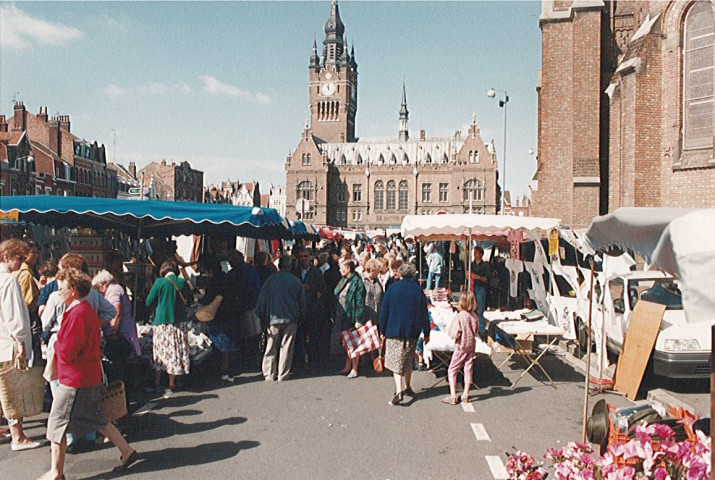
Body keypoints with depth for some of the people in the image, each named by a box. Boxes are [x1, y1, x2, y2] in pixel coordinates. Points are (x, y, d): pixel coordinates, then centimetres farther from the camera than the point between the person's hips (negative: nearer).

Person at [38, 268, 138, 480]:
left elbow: (67, 351, -22)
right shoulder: (87, 309, 11)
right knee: (96, 420, 17)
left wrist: (56, 343, -2)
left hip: (75, 380, -10)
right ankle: (127, 451, 20)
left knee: (57, 423, 5)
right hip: (90, 377, 10)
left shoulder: (77, 314, -21)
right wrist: (61, 343, 5)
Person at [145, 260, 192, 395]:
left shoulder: (159, 282, -9)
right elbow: (189, 302, 9)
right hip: (179, 322, 2)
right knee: (175, 352, 8)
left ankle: (157, 385, 16)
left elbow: (149, 302, -3)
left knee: (160, 352, 9)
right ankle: (172, 385, 14)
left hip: (162, 322, -2)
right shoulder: (183, 282, -3)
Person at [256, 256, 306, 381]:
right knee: (286, 348, 6)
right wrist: (299, 318, 18)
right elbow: (302, 303, 6)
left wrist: (263, 319, 10)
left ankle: (269, 375, 13)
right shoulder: (296, 281, -1)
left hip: (273, 319, 0)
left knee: (271, 347, 9)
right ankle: (282, 376, 9)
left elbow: (261, 300, 1)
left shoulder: (270, 280, -4)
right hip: (291, 319, 0)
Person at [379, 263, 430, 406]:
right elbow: (424, 314, 3)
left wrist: (382, 331, 7)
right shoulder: (418, 290, 0)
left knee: (396, 362, -1)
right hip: (412, 332, 2)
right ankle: (407, 387, 31)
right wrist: (426, 333, 11)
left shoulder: (392, 289, -4)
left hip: (394, 331, -2)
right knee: (408, 360, 19)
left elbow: (384, 312, -2)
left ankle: (399, 391, -15)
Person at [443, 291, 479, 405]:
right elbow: (476, 331, 10)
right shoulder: (475, 316, -2)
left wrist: (450, 331, -1)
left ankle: (453, 396, -1)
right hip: (471, 345, 6)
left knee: (452, 370, 3)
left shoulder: (459, 316, -20)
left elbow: (455, 334, -21)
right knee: (468, 370, 13)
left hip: (461, 347, -5)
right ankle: (465, 395, 19)